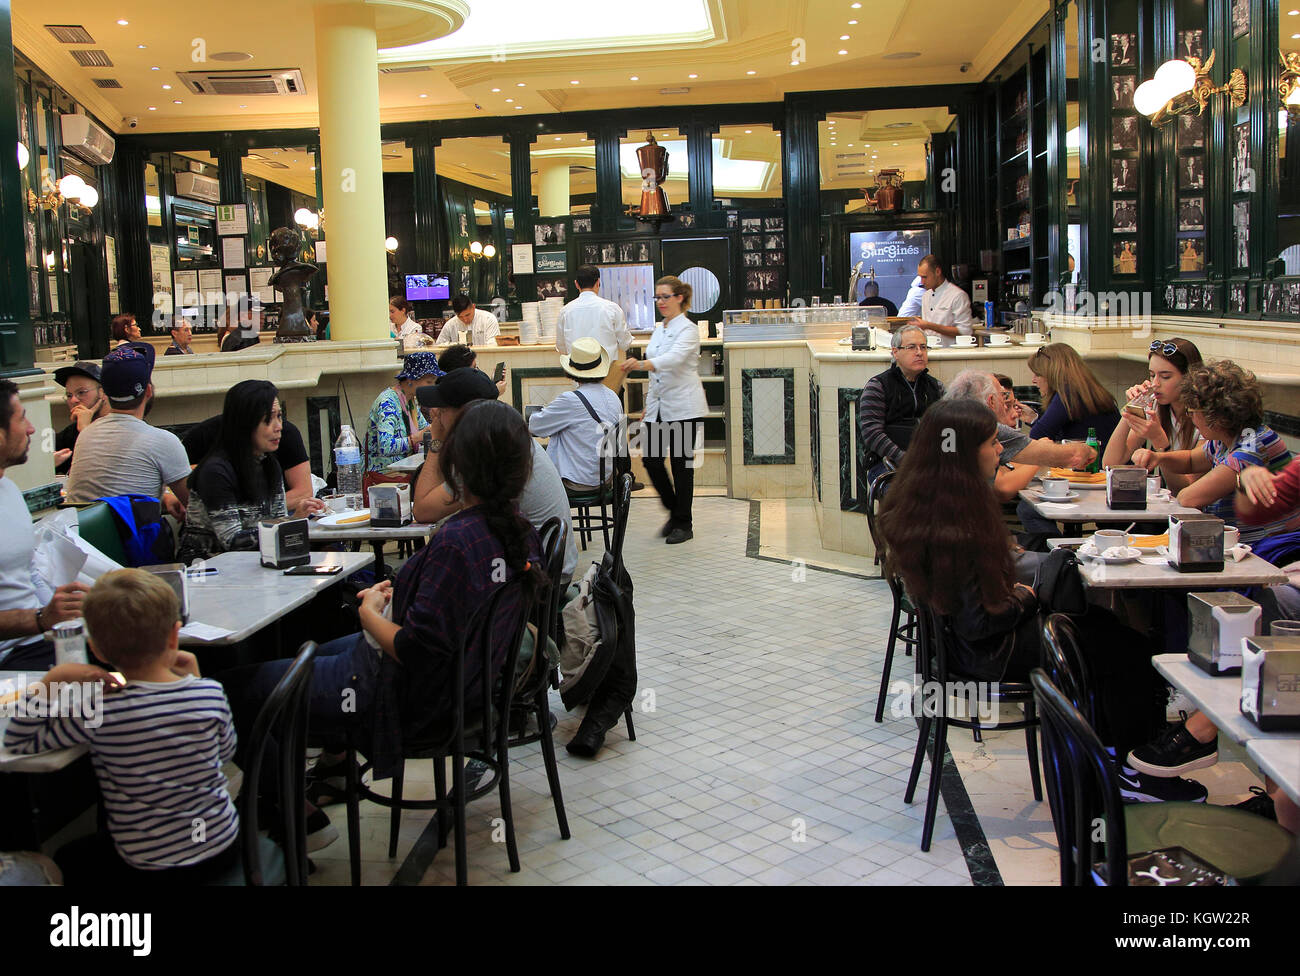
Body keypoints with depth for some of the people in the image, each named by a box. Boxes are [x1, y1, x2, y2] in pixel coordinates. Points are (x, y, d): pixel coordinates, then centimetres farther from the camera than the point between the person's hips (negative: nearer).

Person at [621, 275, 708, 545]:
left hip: (683, 408, -7)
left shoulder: (688, 330, -10)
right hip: (659, 407, 7)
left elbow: (673, 358, -30)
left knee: (681, 463, -1)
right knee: (651, 460, 1)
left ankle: (683, 524, 10)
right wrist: (649, 403, 18)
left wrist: (641, 364, -45)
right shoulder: (658, 329, 14)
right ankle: (674, 512, 21)